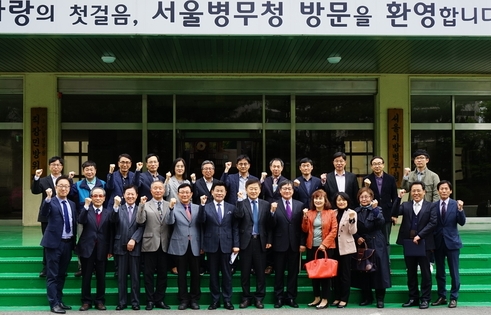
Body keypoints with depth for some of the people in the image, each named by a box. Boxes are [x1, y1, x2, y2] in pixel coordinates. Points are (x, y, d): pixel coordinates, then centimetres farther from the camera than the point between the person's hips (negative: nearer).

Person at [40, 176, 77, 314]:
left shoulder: (72, 204, 12)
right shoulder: (51, 202, -6)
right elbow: (43, 214, -26)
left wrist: (74, 241, 12)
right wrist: (48, 198, -40)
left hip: (68, 243, 6)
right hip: (54, 242, -6)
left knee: (62, 275, 14)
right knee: (52, 275, -1)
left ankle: (59, 301, 22)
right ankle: (54, 304, 2)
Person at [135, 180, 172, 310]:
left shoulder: (169, 205, 7)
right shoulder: (145, 205, 2)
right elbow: (140, 221, -13)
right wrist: (141, 205, -21)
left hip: (164, 244, 2)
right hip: (150, 244, -2)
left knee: (163, 274, 8)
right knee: (149, 273, 4)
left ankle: (159, 300, 19)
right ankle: (150, 300, 13)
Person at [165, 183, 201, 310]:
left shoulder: (197, 208, 8)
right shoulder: (174, 207, 0)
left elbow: (201, 226, 9)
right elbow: (169, 222, -17)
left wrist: (203, 245, 6)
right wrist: (171, 208, -33)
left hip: (195, 245, 2)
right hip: (180, 245, -2)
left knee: (195, 274, 6)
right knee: (182, 274, 6)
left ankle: (194, 300, 18)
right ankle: (183, 300, 15)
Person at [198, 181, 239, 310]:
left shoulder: (231, 207, 6)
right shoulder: (206, 207, 2)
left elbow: (235, 227, 4)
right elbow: (201, 221, -14)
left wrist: (236, 244, -2)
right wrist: (202, 205, -22)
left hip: (226, 245, 1)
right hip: (211, 245, 0)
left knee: (227, 274, 6)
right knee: (213, 274, 8)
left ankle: (227, 300, 15)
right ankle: (215, 300, 16)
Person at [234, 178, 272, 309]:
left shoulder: (266, 204, 6)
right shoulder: (241, 203, 0)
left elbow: (269, 225, 5)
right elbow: (238, 216, -21)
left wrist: (269, 240, -2)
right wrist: (241, 200, -20)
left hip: (260, 241, 1)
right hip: (246, 241, -1)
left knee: (260, 271, 7)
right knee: (245, 271, 6)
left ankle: (259, 298, 17)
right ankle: (246, 297, 17)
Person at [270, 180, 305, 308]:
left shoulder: (299, 205, 4)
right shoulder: (274, 205, -2)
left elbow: (302, 226, 2)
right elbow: (272, 226, -10)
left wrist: (302, 243, -3)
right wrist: (272, 212, -24)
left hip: (294, 244, 2)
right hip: (280, 244, -1)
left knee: (293, 272, 8)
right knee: (279, 272, 7)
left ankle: (291, 297, 18)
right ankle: (279, 298, 16)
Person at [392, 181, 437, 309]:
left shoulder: (430, 206, 1)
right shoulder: (405, 205, 8)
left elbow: (433, 223, -10)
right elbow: (394, 214, -7)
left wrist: (419, 235, -17)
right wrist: (399, 198, -16)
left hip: (424, 243, -3)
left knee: (425, 272, 4)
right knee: (411, 272, 10)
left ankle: (425, 299, 12)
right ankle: (413, 298, 19)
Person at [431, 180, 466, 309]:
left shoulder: (456, 204, -2)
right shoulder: (433, 206, 1)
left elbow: (462, 223, -7)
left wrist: (460, 209, -22)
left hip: (452, 242, -2)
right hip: (438, 242, 2)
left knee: (454, 272, 2)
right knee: (440, 272, 11)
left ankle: (454, 298, 12)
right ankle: (442, 297, 23)